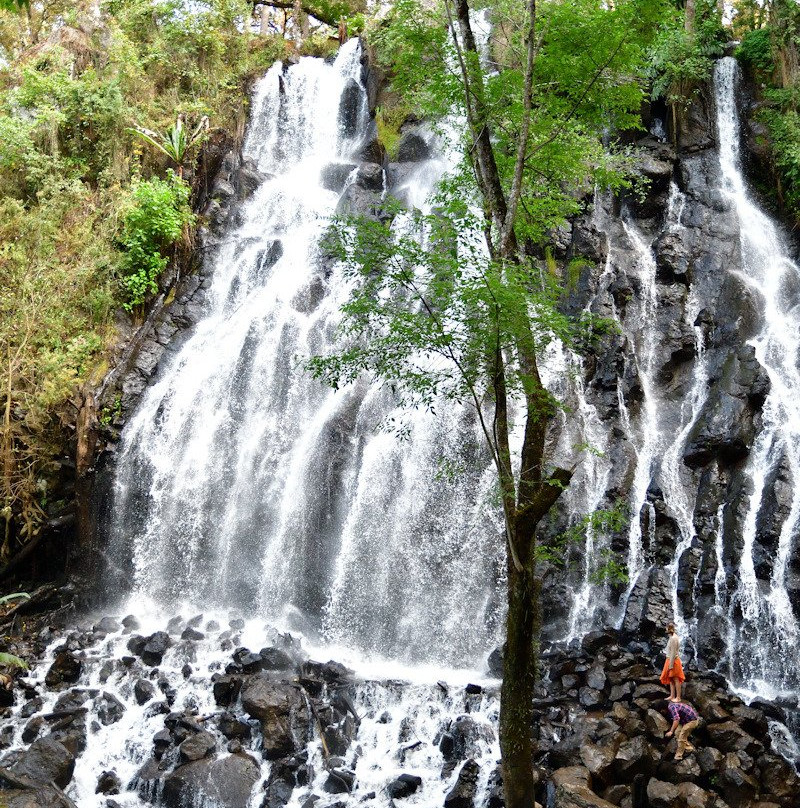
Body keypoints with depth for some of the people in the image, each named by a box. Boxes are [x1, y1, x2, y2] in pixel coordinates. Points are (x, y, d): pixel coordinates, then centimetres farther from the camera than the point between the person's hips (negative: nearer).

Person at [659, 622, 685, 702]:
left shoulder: (673, 638, -20)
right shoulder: (671, 637, 10)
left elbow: (673, 653, -21)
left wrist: (671, 665, -20)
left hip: (673, 661, -10)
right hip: (670, 660, 10)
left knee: (676, 679, -2)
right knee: (670, 679, 15)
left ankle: (678, 697, 5)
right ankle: (672, 696, 22)